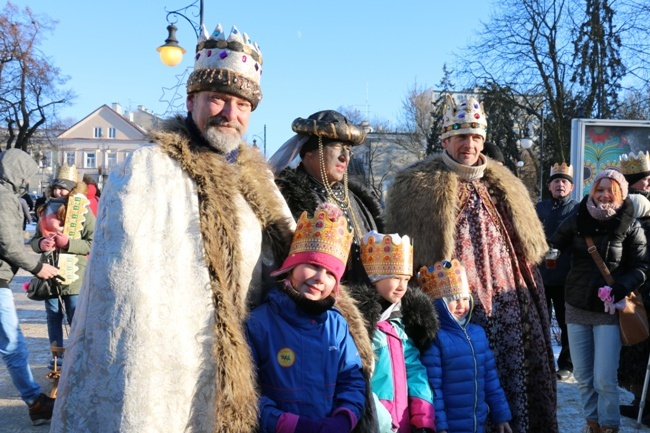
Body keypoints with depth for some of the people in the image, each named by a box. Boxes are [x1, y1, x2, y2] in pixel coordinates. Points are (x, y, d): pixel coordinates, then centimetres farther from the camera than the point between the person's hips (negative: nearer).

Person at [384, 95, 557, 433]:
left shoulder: (504, 187, 14)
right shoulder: (416, 188, -4)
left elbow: (524, 252, 20)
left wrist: (530, 304, 18)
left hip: (508, 307, 6)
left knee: (514, 382, 12)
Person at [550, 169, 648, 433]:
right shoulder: (576, 221, 0)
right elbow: (552, 247, 4)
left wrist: (620, 288, -20)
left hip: (609, 310, -3)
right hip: (577, 307, 3)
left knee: (604, 379, -6)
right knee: (582, 376, 12)